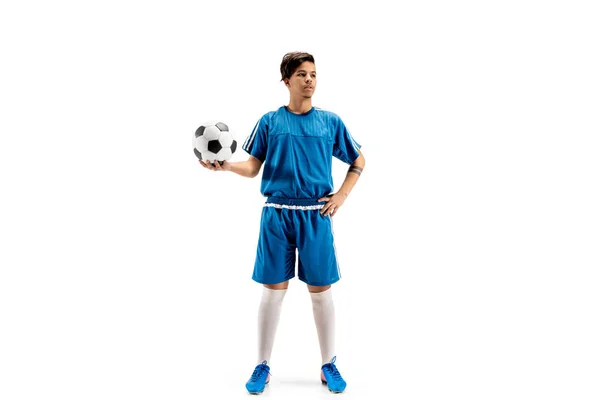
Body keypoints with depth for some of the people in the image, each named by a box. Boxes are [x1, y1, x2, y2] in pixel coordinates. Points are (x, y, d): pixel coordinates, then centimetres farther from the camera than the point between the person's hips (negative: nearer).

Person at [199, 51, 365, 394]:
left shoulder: (330, 121, 6)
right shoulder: (270, 121, 5)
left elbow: (358, 161, 15)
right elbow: (253, 167, 4)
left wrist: (342, 195, 3)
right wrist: (224, 165, -14)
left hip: (316, 216, 0)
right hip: (277, 215, 0)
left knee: (321, 291, 5)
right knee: (273, 291, 4)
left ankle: (329, 365, 20)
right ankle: (263, 366, 18)